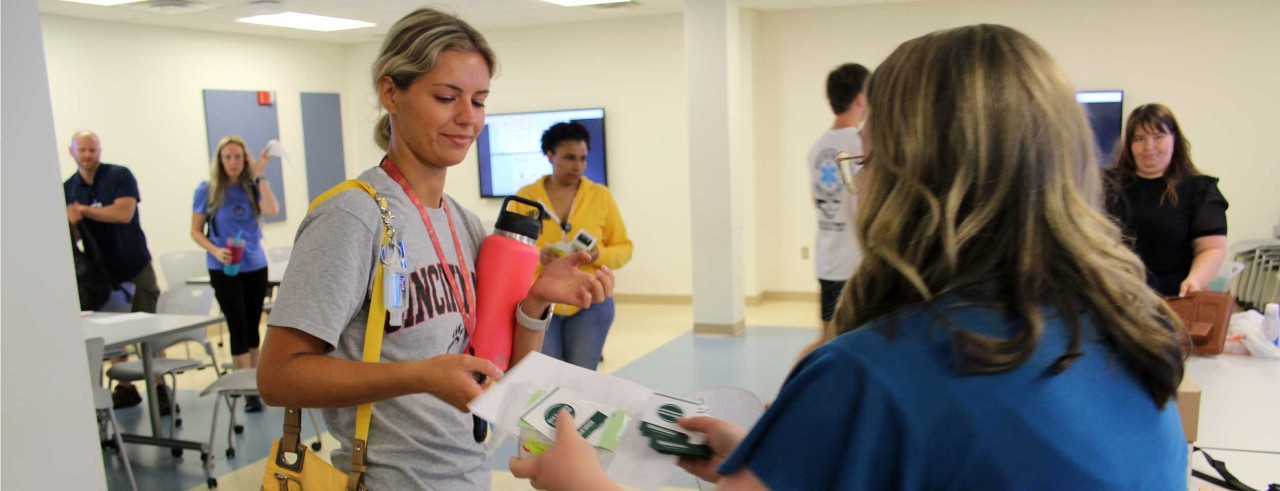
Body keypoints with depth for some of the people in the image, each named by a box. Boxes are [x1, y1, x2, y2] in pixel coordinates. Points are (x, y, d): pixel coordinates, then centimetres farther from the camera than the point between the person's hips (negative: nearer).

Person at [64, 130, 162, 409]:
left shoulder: (120, 176, -4)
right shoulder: (67, 189, 7)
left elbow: (124, 213, -17)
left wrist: (83, 209, -13)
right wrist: (70, 221, -12)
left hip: (135, 268, -4)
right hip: (101, 273, 4)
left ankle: (160, 389, 2)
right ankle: (125, 388, 16)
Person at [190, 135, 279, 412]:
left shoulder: (252, 188, 1)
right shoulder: (207, 190, -2)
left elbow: (272, 211, -18)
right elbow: (196, 232, 2)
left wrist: (260, 175, -16)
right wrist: (215, 250, -16)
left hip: (255, 266, 2)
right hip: (224, 269, -2)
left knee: (252, 326, 10)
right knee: (238, 326, -6)